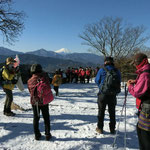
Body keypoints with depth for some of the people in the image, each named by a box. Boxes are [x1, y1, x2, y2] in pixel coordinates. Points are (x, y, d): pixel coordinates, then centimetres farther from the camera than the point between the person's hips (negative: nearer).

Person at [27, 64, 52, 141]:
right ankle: (47, 134, 15)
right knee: (46, 118, 11)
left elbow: (30, 91, 3)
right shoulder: (44, 78, -16)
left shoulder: (29, 81, -6)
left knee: (36, 118, 15)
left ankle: (37, 135, 20)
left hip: (34, 102, 2)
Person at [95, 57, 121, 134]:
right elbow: (119, 82, 4)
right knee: (112, 112, 16)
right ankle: (112, 129, 23)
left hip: (103, 94, -2)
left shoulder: (102, 70, -12)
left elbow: (97, 80, -2)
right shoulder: (117, 71, -5)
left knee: (101, 111, 12)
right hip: (113, 95, 2)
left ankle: (100, 128, 19)